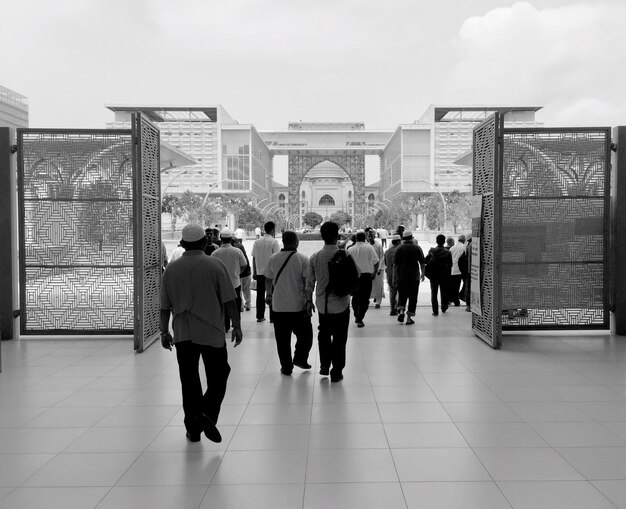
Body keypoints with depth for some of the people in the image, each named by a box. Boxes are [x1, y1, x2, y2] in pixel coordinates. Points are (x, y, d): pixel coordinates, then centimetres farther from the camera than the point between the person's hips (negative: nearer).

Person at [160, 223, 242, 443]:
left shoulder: (171, 268, 3)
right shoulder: (215, 265, -6)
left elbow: (165, 306, 6)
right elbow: (229, 301, -7)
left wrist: (164, 331, 14)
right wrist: (236, 326, 0)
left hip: (183, 335, 3)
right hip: (212, 333, -3)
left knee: (189, 380, 10)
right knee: (218, 377, 10)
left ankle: (193, 429, 15)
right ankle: (208, 413, -10)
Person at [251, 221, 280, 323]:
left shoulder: (257, 242, 4)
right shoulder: (274, 242, -10)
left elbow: (254, 258, 6)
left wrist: (254, 272, 13)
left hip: (260, 273, 4)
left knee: (260, 295, 12)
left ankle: (260, 316, 17)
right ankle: (272, 317, 9)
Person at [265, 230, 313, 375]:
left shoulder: (273, 258, 1)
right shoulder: (303, 259, -9)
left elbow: (268, 280, 11)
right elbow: (306, 283, -10)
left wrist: (269, 295, 27)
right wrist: (308, 302, -4)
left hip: (278, 306, 3)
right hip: (298, 305, -2)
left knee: (282, 339, 9)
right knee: (305, 335, 17)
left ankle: (286, 367, 14)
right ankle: (300, 359, 17)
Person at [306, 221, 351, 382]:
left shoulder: (315, 257, -5)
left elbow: (310, 281, 1)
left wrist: (309, 300, 12)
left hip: (322, 304, 2)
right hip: (341, 303, -2)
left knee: (324, 334, 21)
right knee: (339, 337, 8)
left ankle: (324, 366, 23)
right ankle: (336, 371, 12)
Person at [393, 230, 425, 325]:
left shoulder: (399, 248, -1)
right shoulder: (417, 248, 0)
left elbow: (395, 264, -3)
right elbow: (422, 262, 3)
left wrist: (394, 278, 2)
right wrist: (422, 273, 18)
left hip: (401, 277, 1)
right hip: (414, 277, 0)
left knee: (402, 296, 14)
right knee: (413, 297, 6)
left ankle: (401, 311, -8)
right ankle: (409, 318, 4)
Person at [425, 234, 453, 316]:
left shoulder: (432, 251, -8)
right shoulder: (447, 252, -8)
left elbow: (426, 261, -6)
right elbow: (450, 264, -6)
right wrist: (448, 274, 7)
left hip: (433, 275, -1)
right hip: (444, 275, 1)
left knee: (434, 292, 6)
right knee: (444, 292, 18)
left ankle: (435, 311, 2)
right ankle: (444, 308, 31)